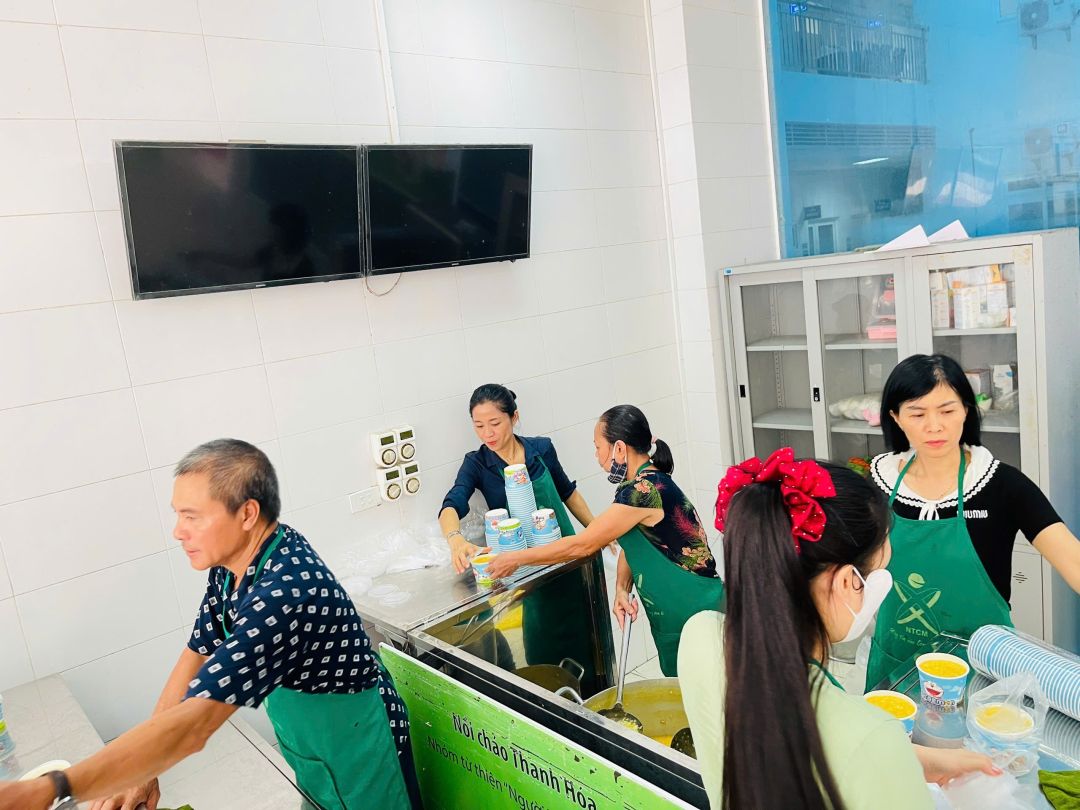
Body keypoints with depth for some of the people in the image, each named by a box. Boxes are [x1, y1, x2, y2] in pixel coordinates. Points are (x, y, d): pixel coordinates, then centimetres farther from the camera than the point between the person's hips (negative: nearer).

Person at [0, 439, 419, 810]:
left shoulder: (287, 592, -38)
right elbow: (196, 655, -1)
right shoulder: (233, 562, -10)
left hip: (357, 756, -7)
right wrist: (143, 769, -6)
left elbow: (192, 725, -41)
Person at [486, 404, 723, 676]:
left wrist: (516, 559, -10)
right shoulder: (646, 483, 6)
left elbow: (583, 545, -19)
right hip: (671, 616, 9)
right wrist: (622, 590, -10)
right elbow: (630, 543, 9)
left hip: (693, 615, -9)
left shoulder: (644, 490, -25)